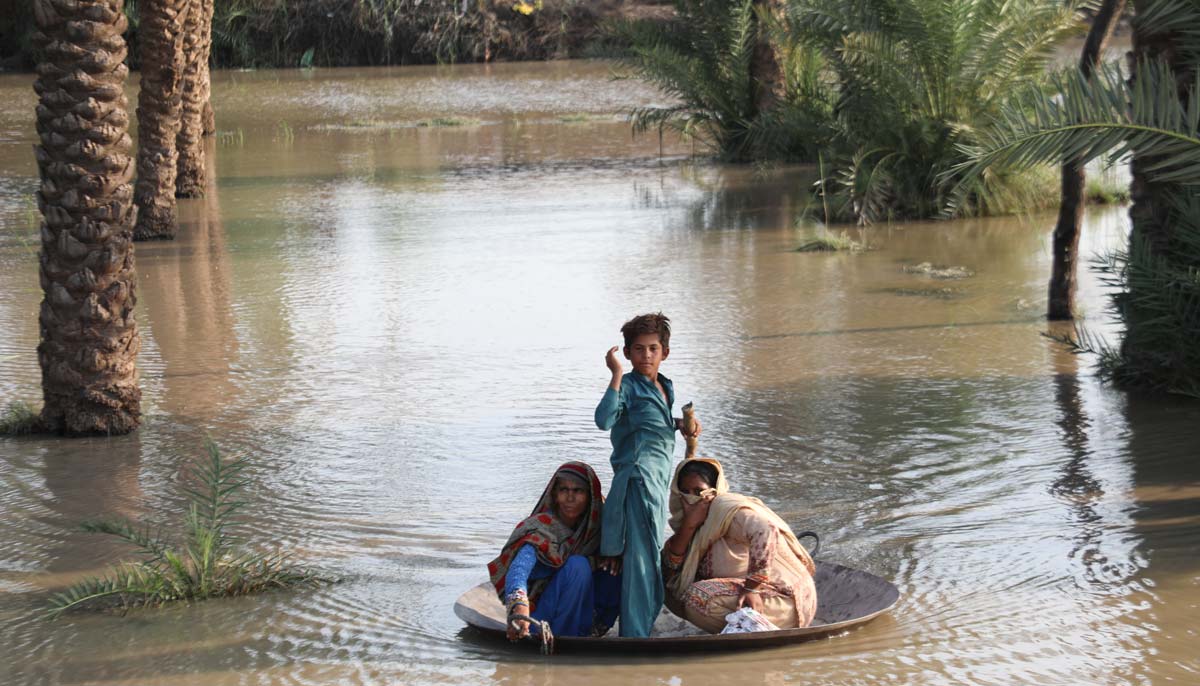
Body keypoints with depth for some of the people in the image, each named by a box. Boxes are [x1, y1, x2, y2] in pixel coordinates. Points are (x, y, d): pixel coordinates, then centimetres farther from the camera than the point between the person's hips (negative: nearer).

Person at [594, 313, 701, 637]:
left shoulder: (665, 387, 16)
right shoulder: (628, 386, -9)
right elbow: (604, 419, -27)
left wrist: (679, 423, 15)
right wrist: (617, 375, -27)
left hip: (658, 481, 9)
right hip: (639, 477, -9)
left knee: (649, 557, 15)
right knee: (643, 556, -13)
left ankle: (636, 632, 24)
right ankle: (635, 635, -13)